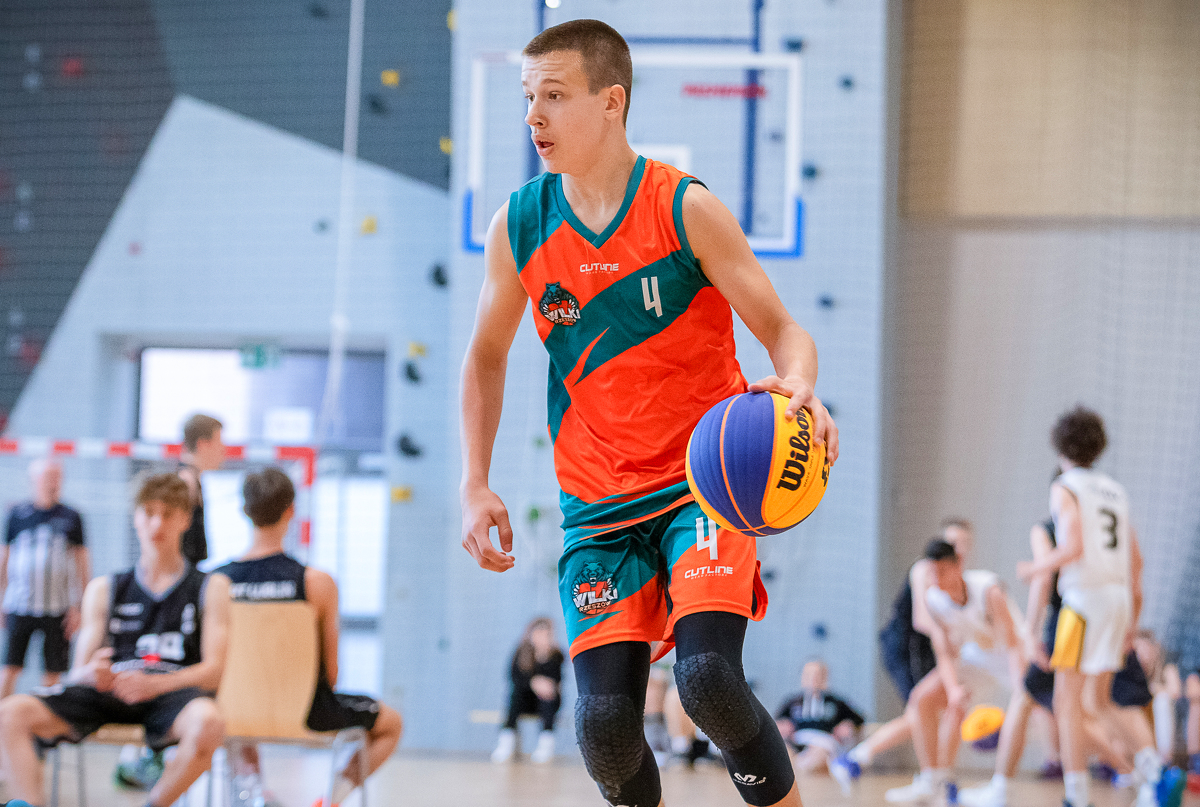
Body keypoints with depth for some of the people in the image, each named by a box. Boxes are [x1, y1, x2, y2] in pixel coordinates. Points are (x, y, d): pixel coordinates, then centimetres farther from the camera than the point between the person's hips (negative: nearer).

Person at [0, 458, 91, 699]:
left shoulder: (71, 517, 4)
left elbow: (82, 565, 6)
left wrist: (79, 607, 0)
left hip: (57, 608, 0)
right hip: (19, 605, 0)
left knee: (52, 674, 1)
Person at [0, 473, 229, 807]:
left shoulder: (210, 588, 14)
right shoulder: (104, 589, 22)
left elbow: (212, 670, 3)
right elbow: (79, 671, 16)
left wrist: (154, 684, -18)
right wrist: (91, 673, -13)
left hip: (174, 689, -2)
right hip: (109, 689, 2)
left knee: (207, 723, -41)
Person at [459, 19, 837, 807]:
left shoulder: (685, 209, -9)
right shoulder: (519, 226, 1)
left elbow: (784, 331, -8)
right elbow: (488, 354, 15)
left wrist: (798, 388, -31)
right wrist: (476, 485, 6)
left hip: (706, 483, -3)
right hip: (599, 506, 3)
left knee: (709, 677, -24)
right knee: (605, 721, -10)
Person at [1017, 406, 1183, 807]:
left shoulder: (1065, 488, -5)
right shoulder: (1115, 491, 18)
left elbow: (1073, 548, -19)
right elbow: (1135, 560, 17)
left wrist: (1034, 568, -1)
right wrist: (1133, 620, 22)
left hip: (1085, 597, -8)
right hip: (1119, 598, 8)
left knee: (1067, 701, -2)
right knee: (1100, 703, 13)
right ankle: (1155, 772, -6)